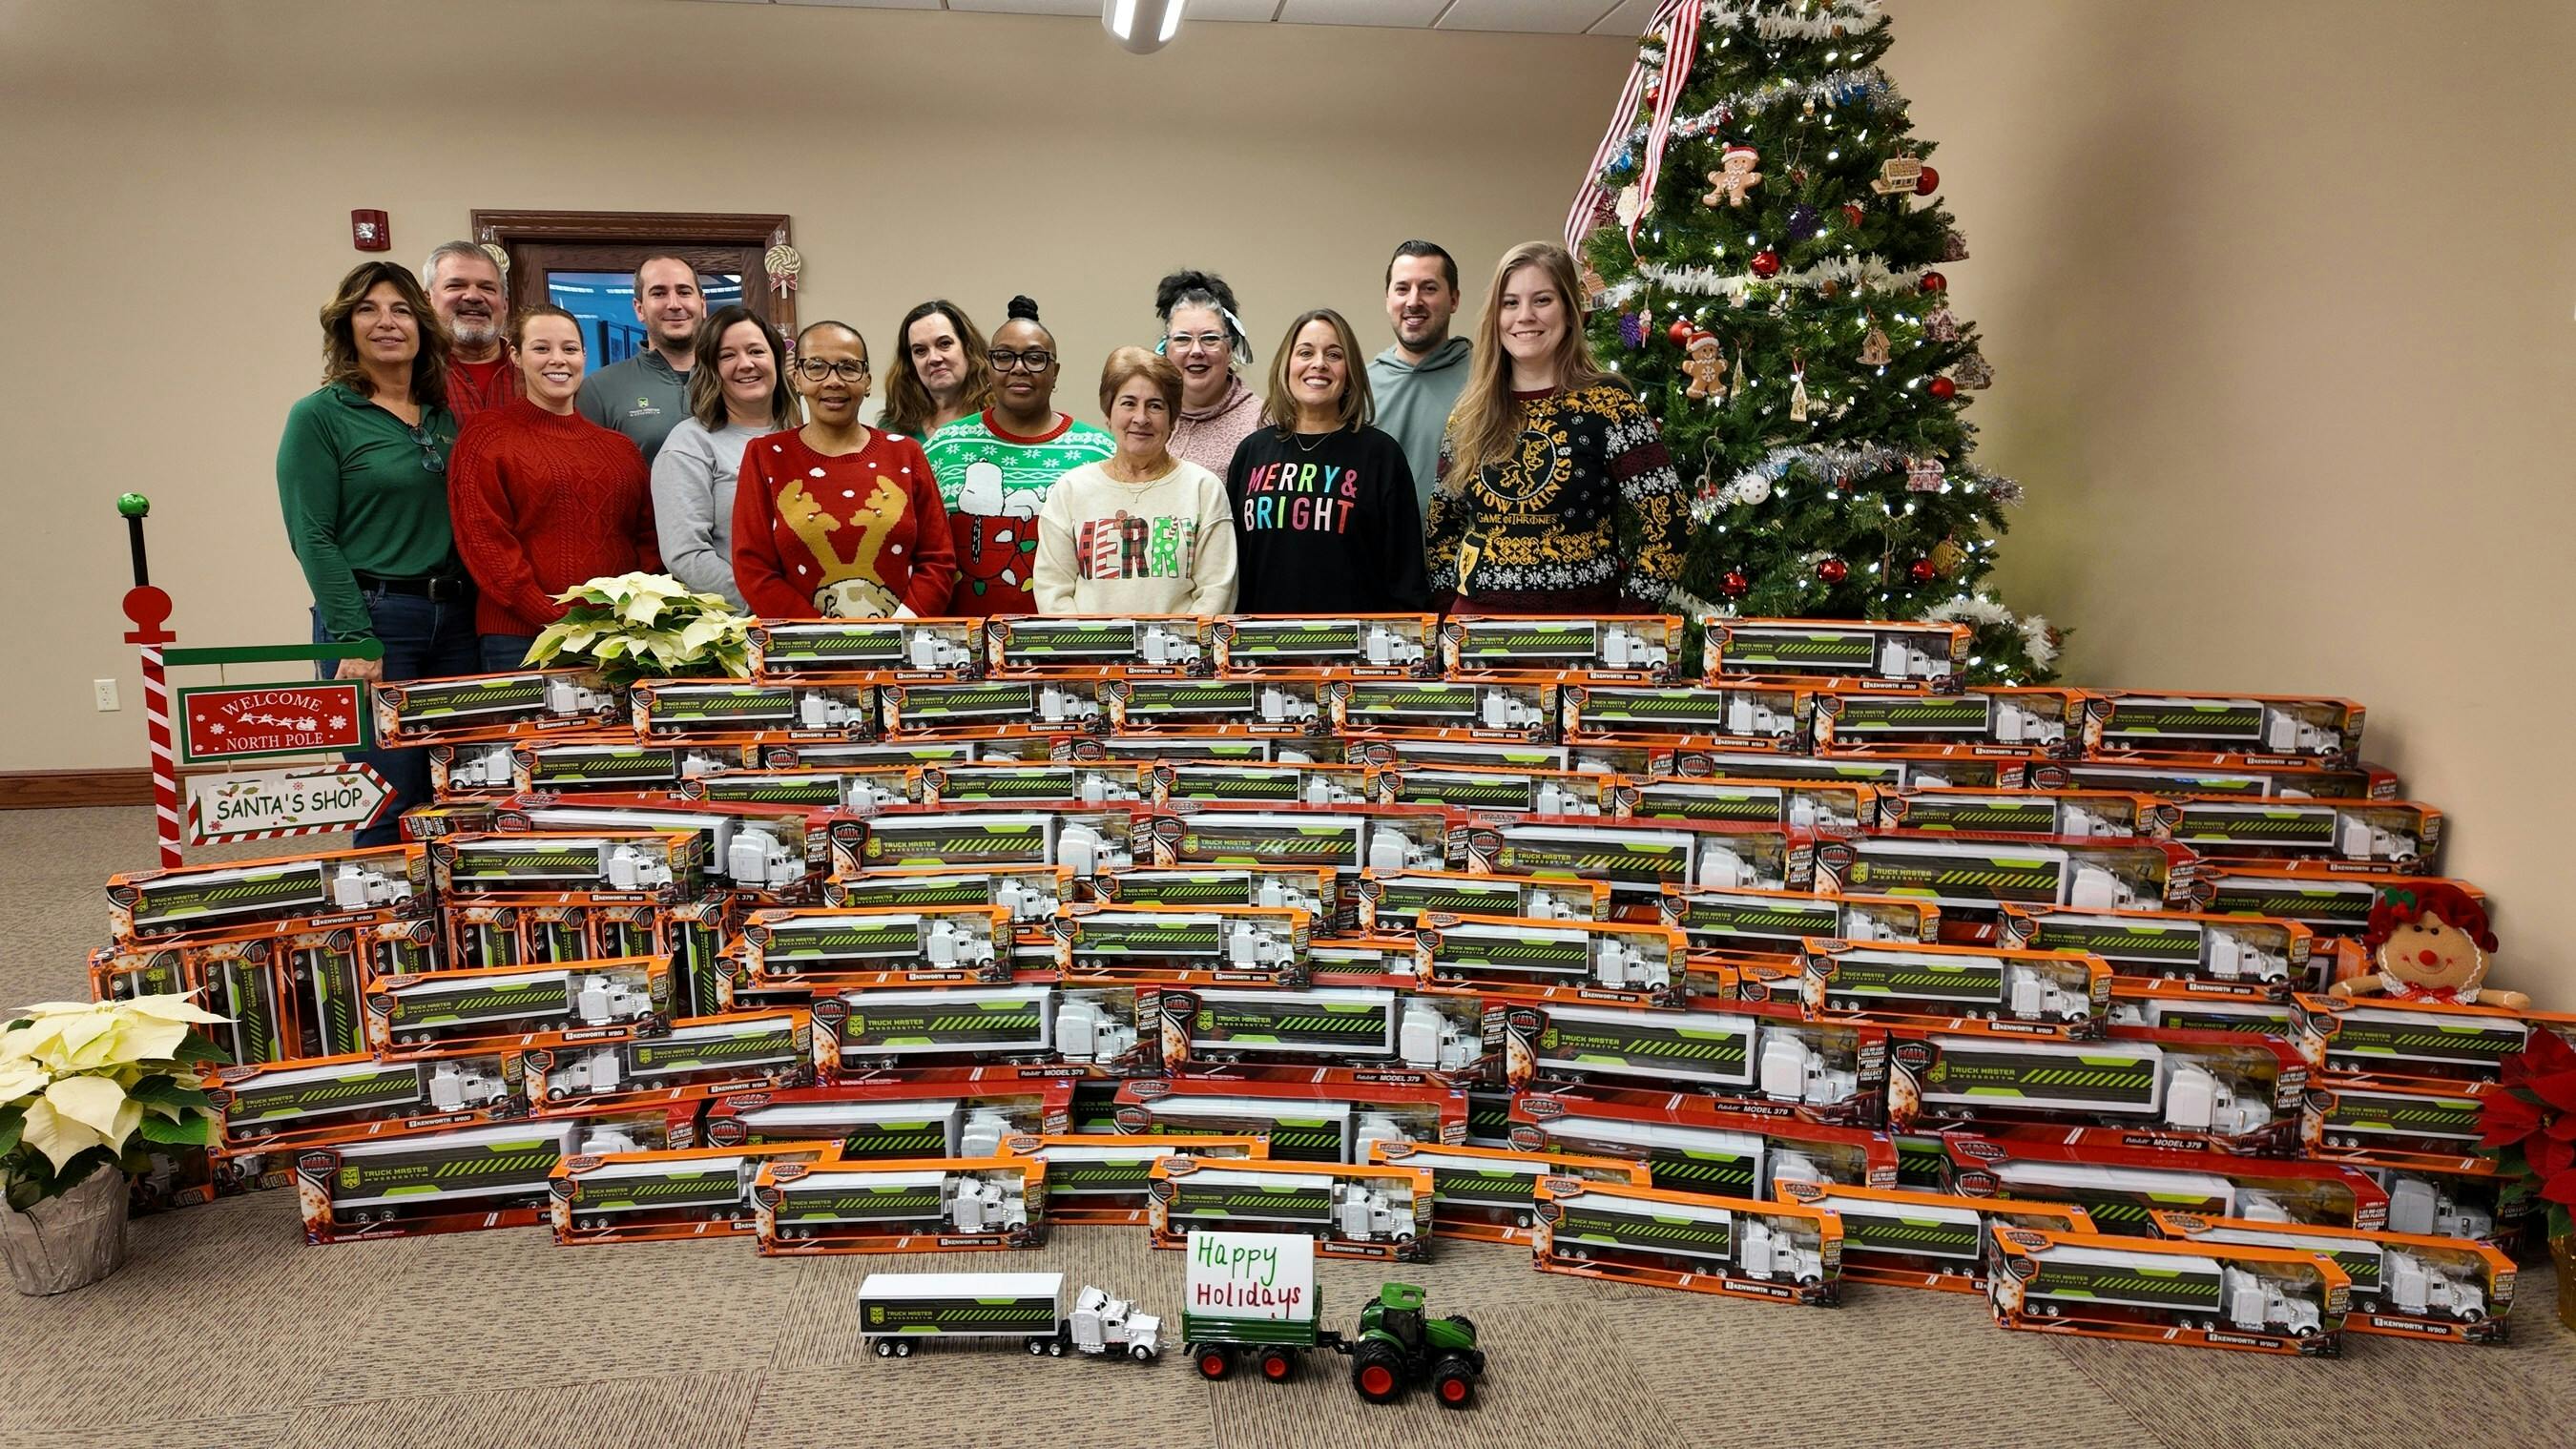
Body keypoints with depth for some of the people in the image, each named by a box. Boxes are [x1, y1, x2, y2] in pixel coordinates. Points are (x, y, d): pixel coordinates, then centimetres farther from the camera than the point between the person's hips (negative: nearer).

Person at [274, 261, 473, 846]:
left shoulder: (446, 415, 12)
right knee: (390, 807, -3)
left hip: (454, 617, 5)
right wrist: (353, 639, -15)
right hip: (373, 618, -5)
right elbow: (312, 538, -8)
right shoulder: (319, 415, -2)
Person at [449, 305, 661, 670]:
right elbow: (484, 541, -7)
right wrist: (558, 621, -16)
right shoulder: (486, 438, 2)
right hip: (520, 639, -4)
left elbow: (648, 538, 13)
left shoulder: (620, 448, 15)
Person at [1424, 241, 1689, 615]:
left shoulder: (1607, 403, -7)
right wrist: (1445, 610, 6)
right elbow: (1442, 525, 15)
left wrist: (1627, 622, -12)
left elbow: (1668, 525, -11)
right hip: (1476, 621, 4)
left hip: (1579, 623, -4)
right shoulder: (1470, 415, 7)